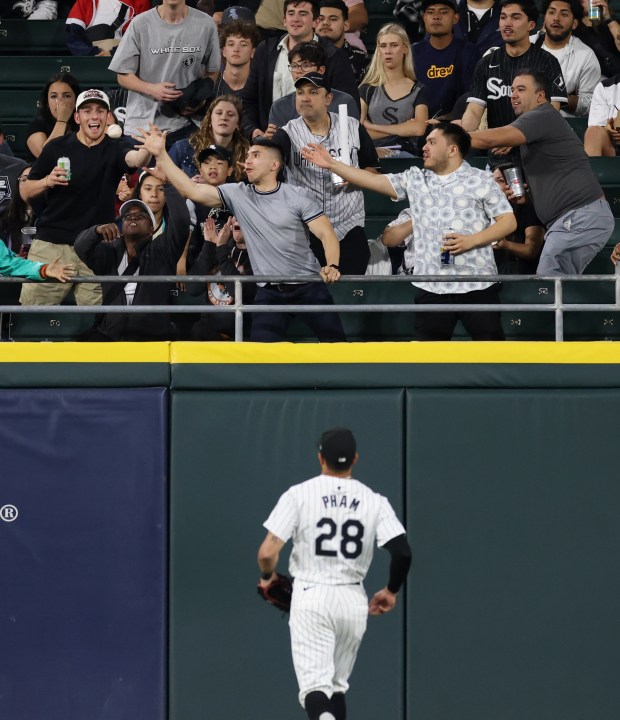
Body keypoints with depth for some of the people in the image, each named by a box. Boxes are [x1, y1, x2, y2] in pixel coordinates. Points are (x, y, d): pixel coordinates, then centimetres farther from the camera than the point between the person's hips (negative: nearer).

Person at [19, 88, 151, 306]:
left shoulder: (114, 150, 2)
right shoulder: (57, 148, 4)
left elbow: (135, 159, -22)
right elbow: (25, 192, 9)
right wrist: (47, 181, -12)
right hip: (51, 245, 0)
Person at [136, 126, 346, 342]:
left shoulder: (297, 197, -4)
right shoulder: (237, 194, 3)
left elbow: (327, 234, -7)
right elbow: (191, 190, -2)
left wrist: (332, 266, -27)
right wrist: (161, 154, -9)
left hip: (307, 286, -2)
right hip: (269, 292, 2)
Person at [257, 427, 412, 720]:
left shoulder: (298, 494, -4)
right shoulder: (374, 501, 2)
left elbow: (267, 553, -10)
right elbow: (403, 552, -8)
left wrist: (267, 577, 13)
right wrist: (391, 591, 11)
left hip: (311, 597, -3)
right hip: (353, 601, 3)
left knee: (314, 685, -10)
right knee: (336, 684, 19)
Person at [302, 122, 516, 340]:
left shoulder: (481, 180, 1)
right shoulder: (415, 179, 13)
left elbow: (508, 221, 0)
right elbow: (375, 181, 10)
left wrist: (472, 240, -14)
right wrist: (331, 164, 5)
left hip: (476, 286, -4)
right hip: (431, 288, 4)